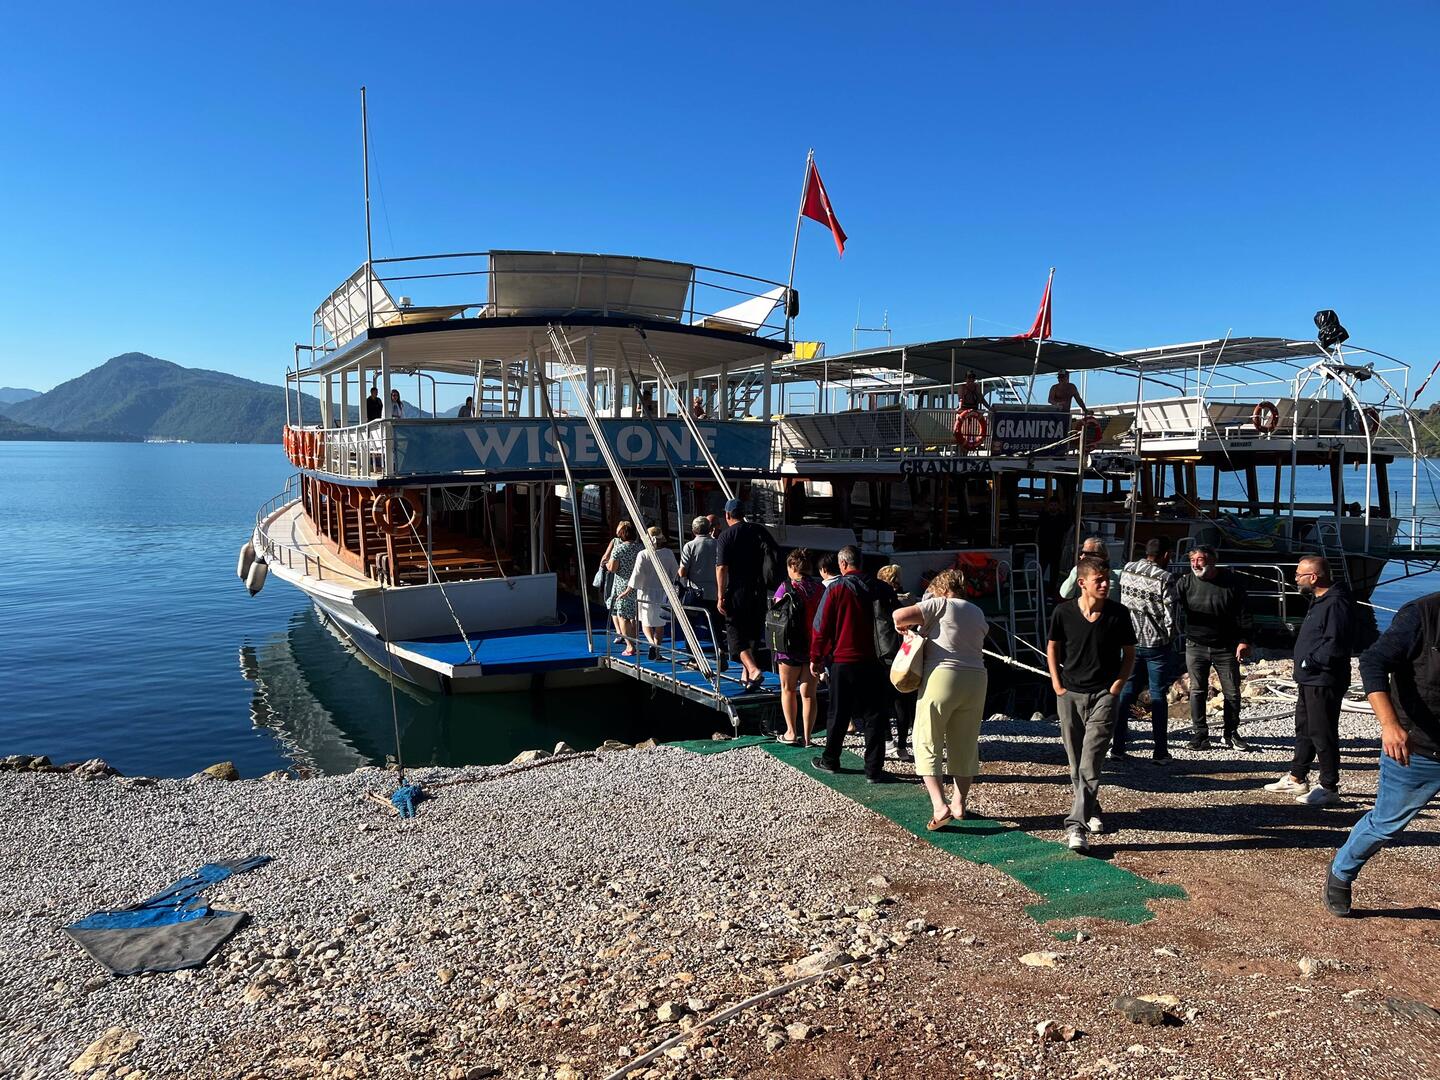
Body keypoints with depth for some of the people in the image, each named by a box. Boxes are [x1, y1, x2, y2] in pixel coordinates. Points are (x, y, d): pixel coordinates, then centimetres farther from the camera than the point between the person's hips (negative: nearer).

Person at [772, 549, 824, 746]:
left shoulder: (787, 587, -10)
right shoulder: (820, 589, 1)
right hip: (815, 646, 3)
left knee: (788, 689, 14)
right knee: (809, 693, 7)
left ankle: (791, 732, 11)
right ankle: (807, 737, 8)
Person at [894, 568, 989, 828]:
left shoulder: (941, 605, -4)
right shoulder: (978, 613, 15)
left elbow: (899, 615, -15)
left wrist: (903, 626, 8)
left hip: (942, 677, -6)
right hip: (976, 680, 6)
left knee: (927, 742, 1)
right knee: (966, 745, 15)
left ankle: (940, 806, -8)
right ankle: (959, 803, 22)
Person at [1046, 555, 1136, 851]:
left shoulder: (1118, 614, -6)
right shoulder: (1064, 612, -5)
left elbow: (1129, 654, 6)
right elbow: (1053, 647, 11)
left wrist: (1116, 687, -4)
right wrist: (1057, 683, 3)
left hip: (1103, 695, -2)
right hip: (1069, 694, 2)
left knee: (1090, 764, -12)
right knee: (1076, 764, 12)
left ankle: (1076, 826, -13)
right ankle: (1091, 810, 33)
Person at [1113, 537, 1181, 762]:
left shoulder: (1127, 570, 0)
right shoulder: (1165, 578, -15)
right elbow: (1170, 616, -12)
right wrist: (1171, 636, 4)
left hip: (1130, 641, 4)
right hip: (1157, 644, -4)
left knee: (1126, 693, 11)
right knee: (1158, 696, 6)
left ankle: (1117, 746, 11)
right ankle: (1160, 750, 10)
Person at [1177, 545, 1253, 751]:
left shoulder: (1231, 581, -3)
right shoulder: (1186, 583, -1)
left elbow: (1243, 614, -1)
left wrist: (1244, 641, -7)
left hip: (1226, 648, 0)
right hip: (1196, 647, 1)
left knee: (1232, 692, 6)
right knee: (1197, 691, 2)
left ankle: (1232, 734, 21)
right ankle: (1199, 734, 11)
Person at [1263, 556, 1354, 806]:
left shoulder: (1336, 604, -19)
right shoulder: (1320, 602, 14)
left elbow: (1335, 645, -26)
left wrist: (1308, 662, -17)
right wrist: (1303, 668, 13)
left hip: (1324, 682, -11)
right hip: (1309, 680, 11)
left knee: (1322, 734, -2)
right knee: (1303, 729, 19)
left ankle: (1329, 788, 7)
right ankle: (1297, 778, 30)